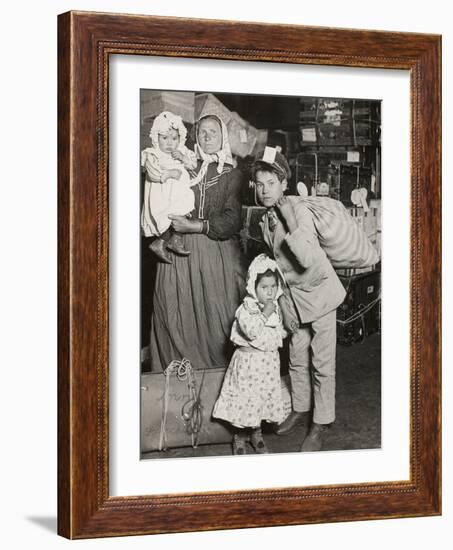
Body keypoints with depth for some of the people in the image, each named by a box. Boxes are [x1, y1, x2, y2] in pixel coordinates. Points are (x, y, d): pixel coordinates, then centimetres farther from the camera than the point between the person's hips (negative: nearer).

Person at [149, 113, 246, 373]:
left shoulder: (232, 175, 6)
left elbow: (232, 221, -6)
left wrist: (193, 226, -13)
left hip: (217, 253, -2)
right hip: (181, 253, 2)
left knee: (217, 317, -5)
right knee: (181, 318, -2)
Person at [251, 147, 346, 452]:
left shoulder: (299, 211, -21)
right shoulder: (267, 220, 2)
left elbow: (308, 260, -31)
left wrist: (292, 226, -36)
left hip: (318, 290, -7)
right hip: (293, 295, 7)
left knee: (322, 363, -1)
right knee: (297, 357, 16)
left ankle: (321, 424, 8)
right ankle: (300, 409, 33)